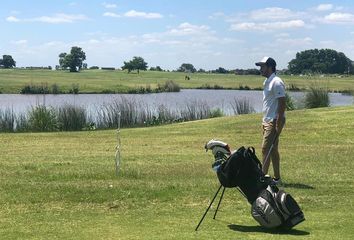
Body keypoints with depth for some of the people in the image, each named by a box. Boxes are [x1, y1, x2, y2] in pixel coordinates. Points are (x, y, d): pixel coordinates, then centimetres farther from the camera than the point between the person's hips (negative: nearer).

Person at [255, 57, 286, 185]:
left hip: (274, 121, -10)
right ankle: (277, 178, 15)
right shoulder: (267, 82, 16)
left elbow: (282, 103, -19)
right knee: (273, 150, 11)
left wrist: (278, 124, -22)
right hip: (267, 121, 10)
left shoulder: (276, 82, -14)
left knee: (266, 148, -11)